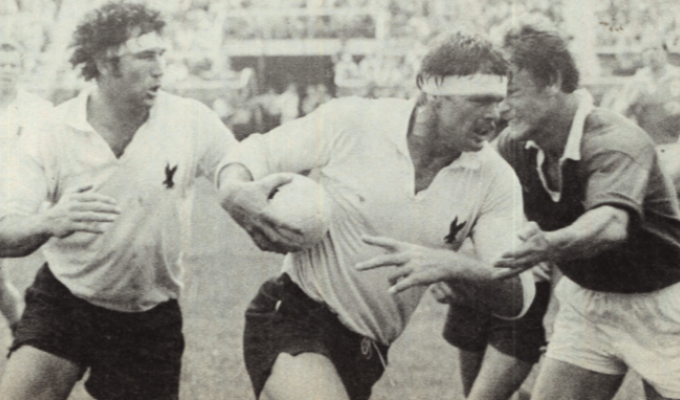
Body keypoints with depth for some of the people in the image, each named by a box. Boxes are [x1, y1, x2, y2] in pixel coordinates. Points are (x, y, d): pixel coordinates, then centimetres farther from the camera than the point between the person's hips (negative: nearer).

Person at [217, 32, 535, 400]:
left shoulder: (494, 179, -5)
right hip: (291, 315, -5)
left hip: (365, 353, 5)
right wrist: (233, 192, -25)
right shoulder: (350, 122, -12)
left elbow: (517, 296, -10)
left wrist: (450, 266, -30)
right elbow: (253, 154, -1)